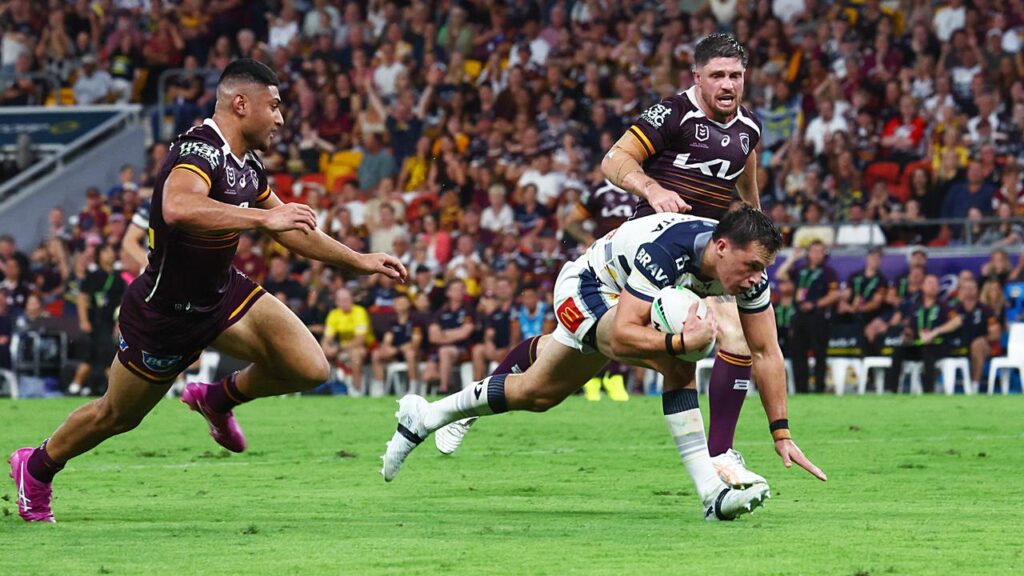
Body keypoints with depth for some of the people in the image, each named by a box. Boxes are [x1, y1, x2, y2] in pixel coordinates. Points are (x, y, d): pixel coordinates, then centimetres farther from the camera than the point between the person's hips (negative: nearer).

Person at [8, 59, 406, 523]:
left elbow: (291, 231, 17)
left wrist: (360, 262, 15)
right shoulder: (201, 150, -27)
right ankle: (36, 467, 40)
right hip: (164, 311, -7)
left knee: (310, 368, -10)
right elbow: (178, 208, -49)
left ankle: (220, 398, 19)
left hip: (222, 294, 7)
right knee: (117, 416, 11)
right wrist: (262, 217, -49)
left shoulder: (247, 165, 1)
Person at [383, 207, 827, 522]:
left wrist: (781, 433, -16)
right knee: (677, 366, -33)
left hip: (632, 304, 9)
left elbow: (767, 353, -13)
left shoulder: (749, 267, -21)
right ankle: (712, 495, -36)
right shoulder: (665, 250, -43)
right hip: (588, 288, -9)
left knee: (535, 394, 11)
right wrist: (681, 341, -53)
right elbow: (623, 336, -45)